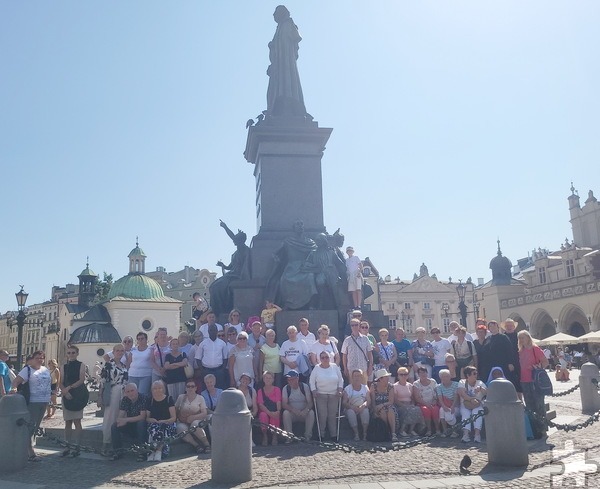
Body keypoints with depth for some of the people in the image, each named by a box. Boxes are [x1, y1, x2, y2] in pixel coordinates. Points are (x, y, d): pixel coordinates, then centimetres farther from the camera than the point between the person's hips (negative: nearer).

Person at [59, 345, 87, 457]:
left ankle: (76, 447, -5)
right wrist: (65, 392, -11)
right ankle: (68, 447, 12)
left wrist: (69, 387, -17)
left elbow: (81, 380, -8)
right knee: (67, 422, 6)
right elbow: (61, 383, 6)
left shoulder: (81, 365, 3)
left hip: (78, 396, -4)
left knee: (77, 421, -7)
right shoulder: (63, 367, 13)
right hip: (66, 396, 4)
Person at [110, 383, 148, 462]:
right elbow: (120, 417, -5)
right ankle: (117, 451, -5)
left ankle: (142, 452, -28)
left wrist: (126, 420, -28)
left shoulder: (143, 399, -18)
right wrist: (121, 421, -30)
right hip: (129, 426, 5)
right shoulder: (125, 400, 0)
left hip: (141, 426, -5)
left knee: (141, 423, -36)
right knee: (114, 426, -15)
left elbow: (142, 417, -24)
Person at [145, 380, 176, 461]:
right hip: (154, 424, 2)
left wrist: (163, 421, -15)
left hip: (167, 424, -2)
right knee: (154, 429, -36)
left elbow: (174, 418, 1)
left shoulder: (169, 399, 6)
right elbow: (147, 417, 15)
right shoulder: (150, 401, 15)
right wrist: (151, 420, -9)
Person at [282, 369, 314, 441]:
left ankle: (308, 436, -19)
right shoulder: (285, 388, -5)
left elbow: (310, 402, -9)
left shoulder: (304, 387, -5)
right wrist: (294, 410, -31)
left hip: (304, 413, 0)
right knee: (285, 413, -30)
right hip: (292, 414, 0)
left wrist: (306, 410, -32)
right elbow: (284, 404, -13)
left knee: (311, 413, -29)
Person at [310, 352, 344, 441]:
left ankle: (334, 434, 12)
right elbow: (312, 381, 3)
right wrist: (314, 391, -6)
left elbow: (340, 379, 9)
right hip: (321, 395, -2)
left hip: (334, 395, 2)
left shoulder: (335, 367, 4)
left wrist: (340, 390, 1)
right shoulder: (316, 368, 1)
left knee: (332, 415, 4)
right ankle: (320, 434, 5)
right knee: (322, 415, -6)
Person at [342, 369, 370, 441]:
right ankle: (356, 434, -31)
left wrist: (363, 405, -26)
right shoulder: (347, 389, 2)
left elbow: (369, 400, -3)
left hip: (362, 410, 1)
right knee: (350, 411, -34)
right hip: (351, 409, -1)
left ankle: (365, 434, -29)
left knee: (366, 410, -31)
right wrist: (352, 407, -27)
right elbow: (344, 403, -7)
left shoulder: (365, 388, 8)